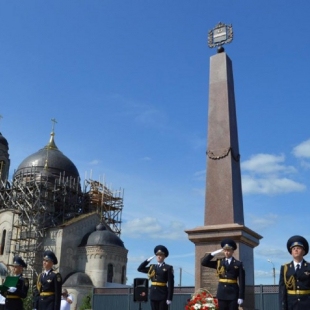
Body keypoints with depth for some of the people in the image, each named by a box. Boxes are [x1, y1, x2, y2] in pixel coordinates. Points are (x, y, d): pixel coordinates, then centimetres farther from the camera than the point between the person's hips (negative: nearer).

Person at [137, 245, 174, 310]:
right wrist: (148, 260, 8)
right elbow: (140, 269, 16)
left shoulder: (168, 268, -2)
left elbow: (171, 284, -7)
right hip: (153, 294, 5)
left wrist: (169, 298, -13)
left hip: (163, 295, -5)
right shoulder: (152, 267, 13)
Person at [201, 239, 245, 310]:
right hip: (222, 293, 3)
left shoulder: (238, 264, -1)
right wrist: (214, 253, -3)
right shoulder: (219, 262, 9)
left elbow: (241, 281, -4)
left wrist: (241, 297, -10)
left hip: (233, 294, -3)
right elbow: (204, 263, 4)